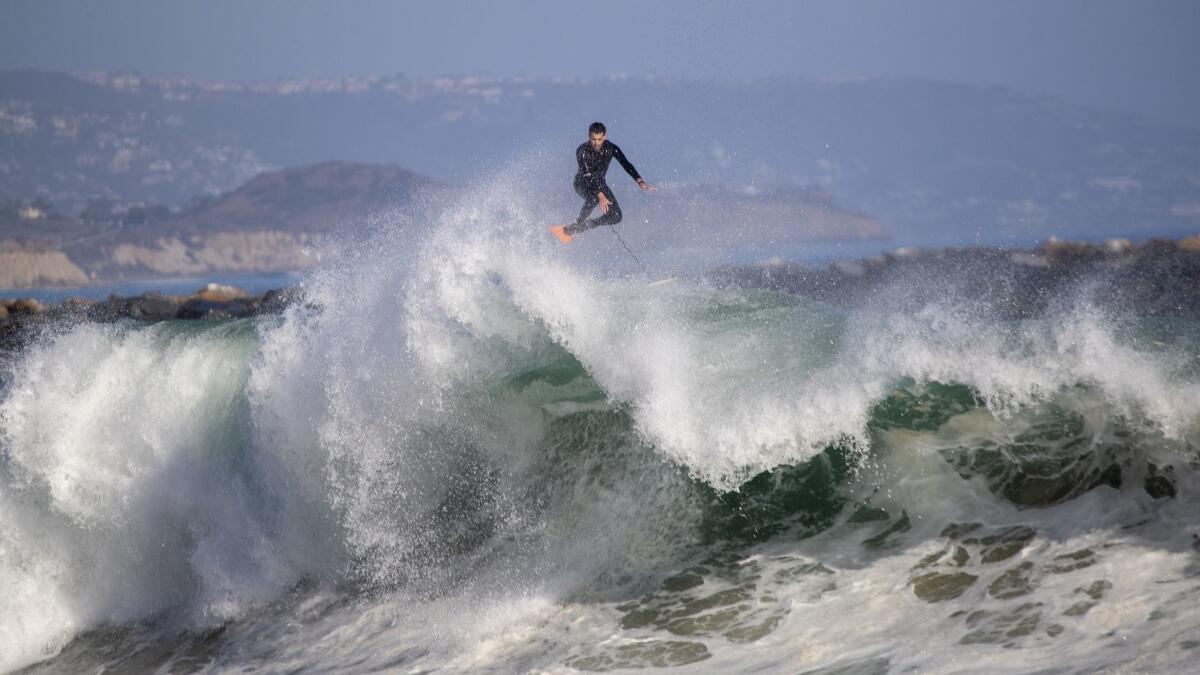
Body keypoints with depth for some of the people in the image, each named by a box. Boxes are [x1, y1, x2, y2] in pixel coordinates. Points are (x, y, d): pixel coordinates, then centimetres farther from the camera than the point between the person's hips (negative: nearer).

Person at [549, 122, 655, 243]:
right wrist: (600, 195, -44)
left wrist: (640, 182, -34)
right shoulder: (582, 151, -24)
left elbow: (626, 164, -19)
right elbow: (587, 175, -32)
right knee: (594, 197, -40)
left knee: (616, 217, -13)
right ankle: (579, 223, -27)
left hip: (600, 182, 5)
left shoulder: (610, 148, -14)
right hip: (583, 183, -5)